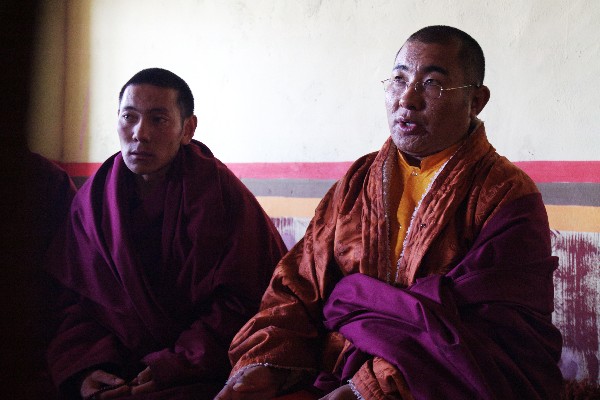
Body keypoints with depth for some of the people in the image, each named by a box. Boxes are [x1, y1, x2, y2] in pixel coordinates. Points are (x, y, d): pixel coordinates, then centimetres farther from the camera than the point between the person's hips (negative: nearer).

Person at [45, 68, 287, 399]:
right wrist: (85, 369, -11)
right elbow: (76, 301, 6)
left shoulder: (221, 193, -7)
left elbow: (242, 301, -10)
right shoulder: (92, 198, 5)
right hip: (117, 369, 4)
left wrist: (170, 368, -17)